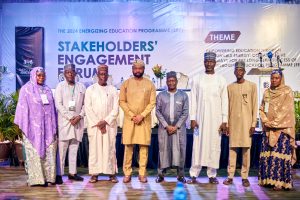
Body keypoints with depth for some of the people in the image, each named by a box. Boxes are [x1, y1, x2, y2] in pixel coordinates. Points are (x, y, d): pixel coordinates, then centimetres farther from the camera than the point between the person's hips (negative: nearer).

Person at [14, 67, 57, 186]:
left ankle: (49, 176, 10)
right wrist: (24, 126, -8)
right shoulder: (26, 89, 0)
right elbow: (23, 108, -3)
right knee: (35, 153, -1)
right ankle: (36, 179, 5)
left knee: (49, 153, 3)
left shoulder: (47, 89, 14)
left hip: (48, 127, 4)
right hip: (33, 126, -4)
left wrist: (54, 126, 10)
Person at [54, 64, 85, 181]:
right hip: (64, 121, -3)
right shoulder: (60, 86, 4)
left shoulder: (81, 87, 12)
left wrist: (79, 116, -7)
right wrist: (70, 118, -11)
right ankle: (59, 173, 1)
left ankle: (72, 172, 13)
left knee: (74, 148, 7)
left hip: (78, 122, 3)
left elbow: (85, 104, 9)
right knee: (62, 148, -4)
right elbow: (58, 104, -4)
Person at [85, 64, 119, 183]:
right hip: (94, 124, 0)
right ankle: (94, 174, 5)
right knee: (94, 148, -1)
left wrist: (105, 121, -10)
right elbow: (88, 108, 0)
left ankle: (112, 173, 6)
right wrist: (98, 123, -7)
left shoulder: (113, 90, 8)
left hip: (110, 124, 0)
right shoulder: (90, 89, 7)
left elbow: (115, 109, 2)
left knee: (109, 148, 0)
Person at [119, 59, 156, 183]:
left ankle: (142, 173, 7)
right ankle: (127, 173, 6)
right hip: (129, 119, 0)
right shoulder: (126, 83, 5)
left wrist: (141, 115, -11)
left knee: (144, 146, 0)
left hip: (144, 119, 0)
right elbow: (122, 101, 1)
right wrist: (132, 116, -9)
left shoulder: (149, 84, 5)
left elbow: (152, 102, 0)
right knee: (128, 146, -1)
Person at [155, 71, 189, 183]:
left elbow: (185, 113, 1)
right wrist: (167, 126, -8)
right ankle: (161, 174, 8)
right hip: (164, 127, 0)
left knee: (180, 150, -1)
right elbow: (158, 112, 1)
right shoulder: (161, 96, 6)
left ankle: (180, 174, 8)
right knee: (163, 149, 0)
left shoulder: (183, 95, 6)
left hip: (179, 127, 0)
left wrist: (176, 126, -8)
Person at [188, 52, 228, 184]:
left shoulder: (221, 80, 6)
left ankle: (212, 175, 12)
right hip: (200, 118, 0)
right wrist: (192, 118, -4)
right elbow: (193, 100, 3)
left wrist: (224, 121, -2)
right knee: (198, 145, -1)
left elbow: (224, 101, 4)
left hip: (216, 119, 0)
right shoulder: (197, 79, 6)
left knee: (214, 145, 2)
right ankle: (194, 175, 5)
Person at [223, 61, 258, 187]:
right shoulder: (230, 87, 9)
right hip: (233, 122, 2)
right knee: (232, 149, 1)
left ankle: (245, 177, 7)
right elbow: (227, 107, 9)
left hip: (246, 122, -2)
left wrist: (253, 124, -6)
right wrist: (226, 123, 3)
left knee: (246, 149, 0)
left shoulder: (252, 86, 3)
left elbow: (255, 106, 1)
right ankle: (230, 176, 6)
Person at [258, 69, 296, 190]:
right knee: (267, 154, 2)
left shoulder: (287, 91, -1)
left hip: (282, 128, -5)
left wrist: (275, 123, -12)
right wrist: (266, 121, -4)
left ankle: (280, 181, -5)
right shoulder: (267, 92, 14)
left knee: (280, 154, -9)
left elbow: (286, 110, -8)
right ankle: (268, 179, 9)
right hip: (268, 129, 5)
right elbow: (262, 109, 12)